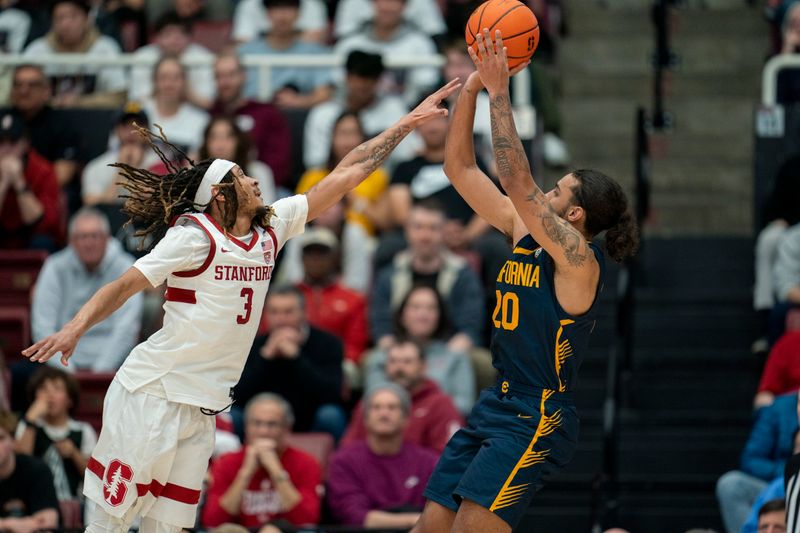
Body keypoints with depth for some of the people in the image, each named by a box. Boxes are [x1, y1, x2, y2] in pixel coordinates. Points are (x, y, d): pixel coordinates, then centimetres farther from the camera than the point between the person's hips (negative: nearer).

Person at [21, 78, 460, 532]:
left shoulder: (272, 229, 11)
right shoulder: (195, 235, -7)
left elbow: (346, 175, 14)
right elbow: (125, 286, -11)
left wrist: (409, 122, 15)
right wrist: (75, 329, -27)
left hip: (203, 408, 6)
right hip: (152, 393, -6)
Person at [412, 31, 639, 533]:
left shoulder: (578, 259, -13)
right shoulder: (522, 232, 10)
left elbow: (518, 182, -24)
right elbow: (460, 168, 10)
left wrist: (500, 92, -21)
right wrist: (472, 87, 0)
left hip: (537, 419, -9)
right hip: (495, 406, 9)